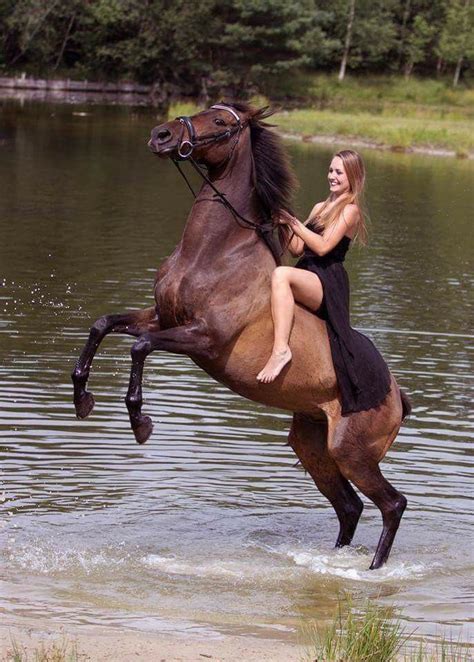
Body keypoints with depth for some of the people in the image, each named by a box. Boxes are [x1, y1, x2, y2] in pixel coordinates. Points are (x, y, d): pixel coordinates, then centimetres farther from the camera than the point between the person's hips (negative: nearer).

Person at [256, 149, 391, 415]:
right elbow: (298, 249, 18)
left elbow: (323, 246, -14)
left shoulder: (350, 210, -2)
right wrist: (285, 226, 3)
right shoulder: (321, 208, 22)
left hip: (328, 283, -10)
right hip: (308, 277, 10)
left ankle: (281, 349, -47)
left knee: (282, 275, -37)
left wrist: (294, 223, -13)